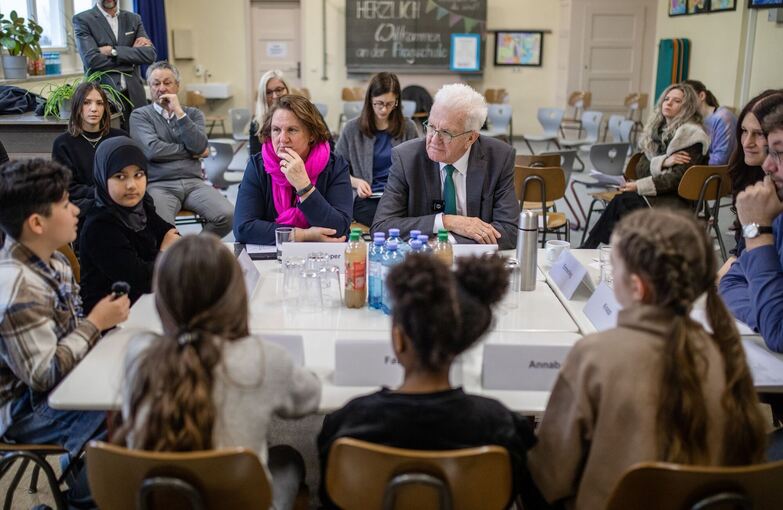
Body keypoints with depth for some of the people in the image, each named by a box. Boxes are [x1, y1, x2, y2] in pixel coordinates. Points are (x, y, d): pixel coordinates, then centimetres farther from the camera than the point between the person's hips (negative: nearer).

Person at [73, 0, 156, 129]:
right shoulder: (82, 20, 1)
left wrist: (113, 51, -11)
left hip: (134, 95, 3)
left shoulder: (134, 19, 12)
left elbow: (150, 55, -2)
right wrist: (132, 52, -7)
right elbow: (92, 60, -13)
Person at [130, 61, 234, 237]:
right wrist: (191, 152, 0)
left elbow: (200, 147, -2)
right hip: (159, 185, -3)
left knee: (227, 216, -23)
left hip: (194, 183, 3)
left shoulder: (193, 114, 18)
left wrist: (179, 112, -5)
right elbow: (152, 150, -9)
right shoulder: (140, 115, 9)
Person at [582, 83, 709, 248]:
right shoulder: (657, 129, 15)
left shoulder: (692, 135, -7)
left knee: (620, 202, -29)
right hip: (656, 191, 6)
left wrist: (640, 186, -19)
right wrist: (663, 162, -15)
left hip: (677, 199, -6)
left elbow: (678, 178, -15)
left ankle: (588, 250, -25)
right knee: (620, 201, -26)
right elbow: (641, 168, 5)